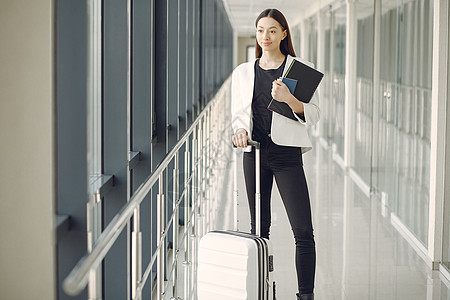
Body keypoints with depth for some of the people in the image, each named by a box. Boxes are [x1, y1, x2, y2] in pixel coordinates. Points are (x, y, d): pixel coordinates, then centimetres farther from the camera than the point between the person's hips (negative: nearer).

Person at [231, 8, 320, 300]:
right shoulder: (243, 72, 11)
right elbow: (238, 114, 15)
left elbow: (313, 115, -2)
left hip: (287, 154, -3)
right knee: (259, 227, 10)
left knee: (303, 231, -8)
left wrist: (289, 98, -20)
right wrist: (240, 130, -7)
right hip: (255, 153, 3)